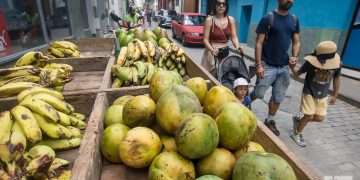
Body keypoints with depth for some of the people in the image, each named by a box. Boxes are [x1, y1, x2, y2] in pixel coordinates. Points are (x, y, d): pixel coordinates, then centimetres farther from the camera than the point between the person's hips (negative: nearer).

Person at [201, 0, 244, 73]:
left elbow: (234, 37, 2)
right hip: (211, 52, -3)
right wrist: (212, 49, -26)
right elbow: (205, 39, -8)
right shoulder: (209, 20, -6)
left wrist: (238, 47, -17)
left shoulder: (231, 20, 5)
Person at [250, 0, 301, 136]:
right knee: (258, 94, -2)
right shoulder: (268, 19, -7)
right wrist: (258, 65, -16)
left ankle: (270, 121, 28)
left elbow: (296, 42, 14)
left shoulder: (294, 20, 9)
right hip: (268, 66, -5)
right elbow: (259, 43, -10)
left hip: (284, 67, 5)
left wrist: (295, 56, -6)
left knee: (278, 97, 11)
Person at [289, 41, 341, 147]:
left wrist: (335, 95, 10)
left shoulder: (337, 64, -13)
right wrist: (292, 68, -29)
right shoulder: (310, 62, -21)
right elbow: (297, 74, -9)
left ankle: (298, 120, 30)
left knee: (319, 118, 4)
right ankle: (296, 134, 20)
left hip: (323, 95, 4)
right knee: (309, 116, -2)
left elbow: (336, 79, 3)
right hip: (309, 93, -4)